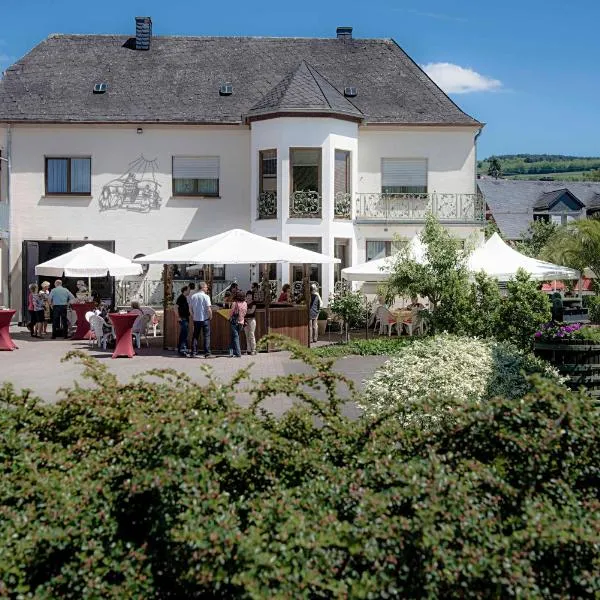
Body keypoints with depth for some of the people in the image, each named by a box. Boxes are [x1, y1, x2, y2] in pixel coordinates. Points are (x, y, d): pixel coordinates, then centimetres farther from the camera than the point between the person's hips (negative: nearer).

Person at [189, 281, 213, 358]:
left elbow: (190, 308, 8)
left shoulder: (193, 297, 4)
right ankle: (207, 353, -3)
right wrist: (210, 316, -1)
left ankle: (194, 352, 15)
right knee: (206, 336, 1)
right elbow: (209, 309, -16)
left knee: (195, 336, 13)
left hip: (196, 319, 5)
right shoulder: (205, 296, -11)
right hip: (205, 319, -5)